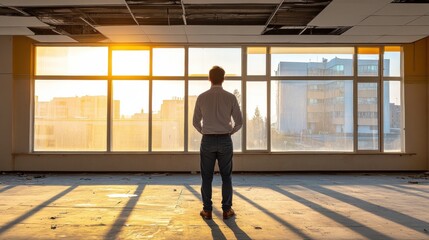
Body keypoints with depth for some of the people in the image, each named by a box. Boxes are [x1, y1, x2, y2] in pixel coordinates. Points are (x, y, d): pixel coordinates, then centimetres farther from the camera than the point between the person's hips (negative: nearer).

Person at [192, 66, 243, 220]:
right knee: (226, 176, 11)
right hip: (225, 141, 0)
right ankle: (227, 210, 13)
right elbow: (239, 122, -1)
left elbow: (196, 122, 4)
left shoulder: (202, 97, -2)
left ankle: (207, 210, 13)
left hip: (207, 141, 0)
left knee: (206, 177, 10)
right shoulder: (231, 97, -3)